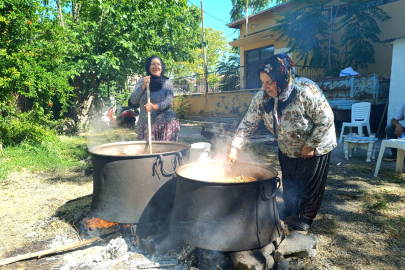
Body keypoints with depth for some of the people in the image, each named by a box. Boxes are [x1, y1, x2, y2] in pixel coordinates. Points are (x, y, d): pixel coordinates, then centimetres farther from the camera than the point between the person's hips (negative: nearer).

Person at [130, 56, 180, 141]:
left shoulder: (167, 82, 5)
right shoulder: (141, 82, 11)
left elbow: (169, 101, -7)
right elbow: (133, 100, 2)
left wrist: (155, 107, -24)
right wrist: (143, 86, -10)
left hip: (166, 124, -1)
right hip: (145, 125, 2)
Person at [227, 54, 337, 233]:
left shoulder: (307, 91, -35)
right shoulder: (262, 98, -20)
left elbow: (325, 120, -26)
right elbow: (248, 123, -17)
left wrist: (311, 145, -22)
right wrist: (235, 147, -25)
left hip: (315, 146, -4)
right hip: (287, 148, 5)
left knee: (311, 185, 9)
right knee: (289, 184, 19)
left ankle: (305, 220, 31)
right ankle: (291, 212, 42)